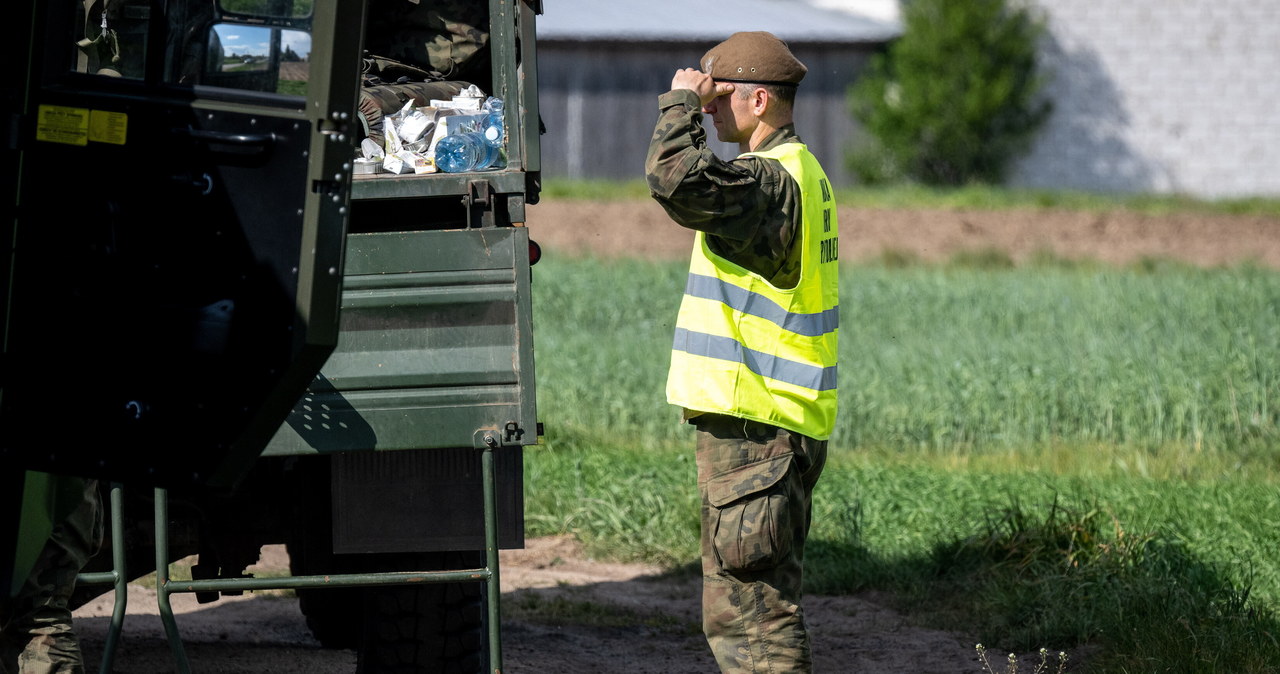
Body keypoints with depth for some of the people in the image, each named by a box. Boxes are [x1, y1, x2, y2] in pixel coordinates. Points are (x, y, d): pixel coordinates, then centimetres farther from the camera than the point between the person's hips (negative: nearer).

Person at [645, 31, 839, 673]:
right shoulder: (801, 172, 16)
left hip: (753, 426, -11)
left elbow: (677, 181, -30)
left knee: (754, 607, -9)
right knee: (735, 613, 16)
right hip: (780, 421, 11)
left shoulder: (768, 180, -16)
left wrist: (681, 102, -18)